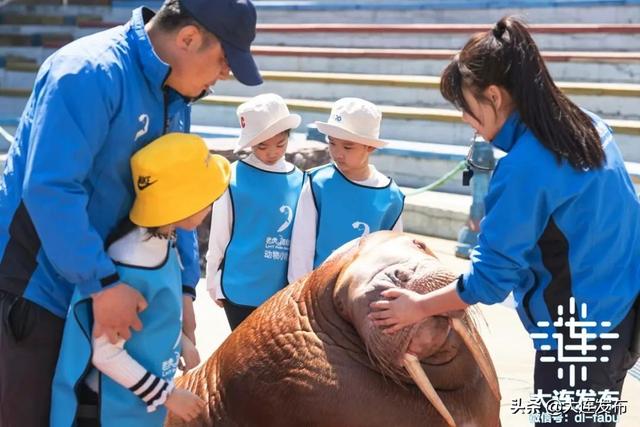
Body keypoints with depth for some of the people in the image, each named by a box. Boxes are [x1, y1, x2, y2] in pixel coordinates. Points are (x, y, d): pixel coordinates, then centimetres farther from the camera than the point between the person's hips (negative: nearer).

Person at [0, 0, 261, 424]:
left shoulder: (176, 96, 4)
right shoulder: (91, 72, -24)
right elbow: (49, 188, -31)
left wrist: (184, 286, 5)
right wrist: (102, 282, -28)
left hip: (101, 284, 8)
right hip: (37, 285, -8)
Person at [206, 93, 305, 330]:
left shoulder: (299, 180, 1)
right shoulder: (234, 178, -9)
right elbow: (219, 237, -2)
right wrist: (214, 284, 3)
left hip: (284, 291, 3)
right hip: (241, 290, -3)